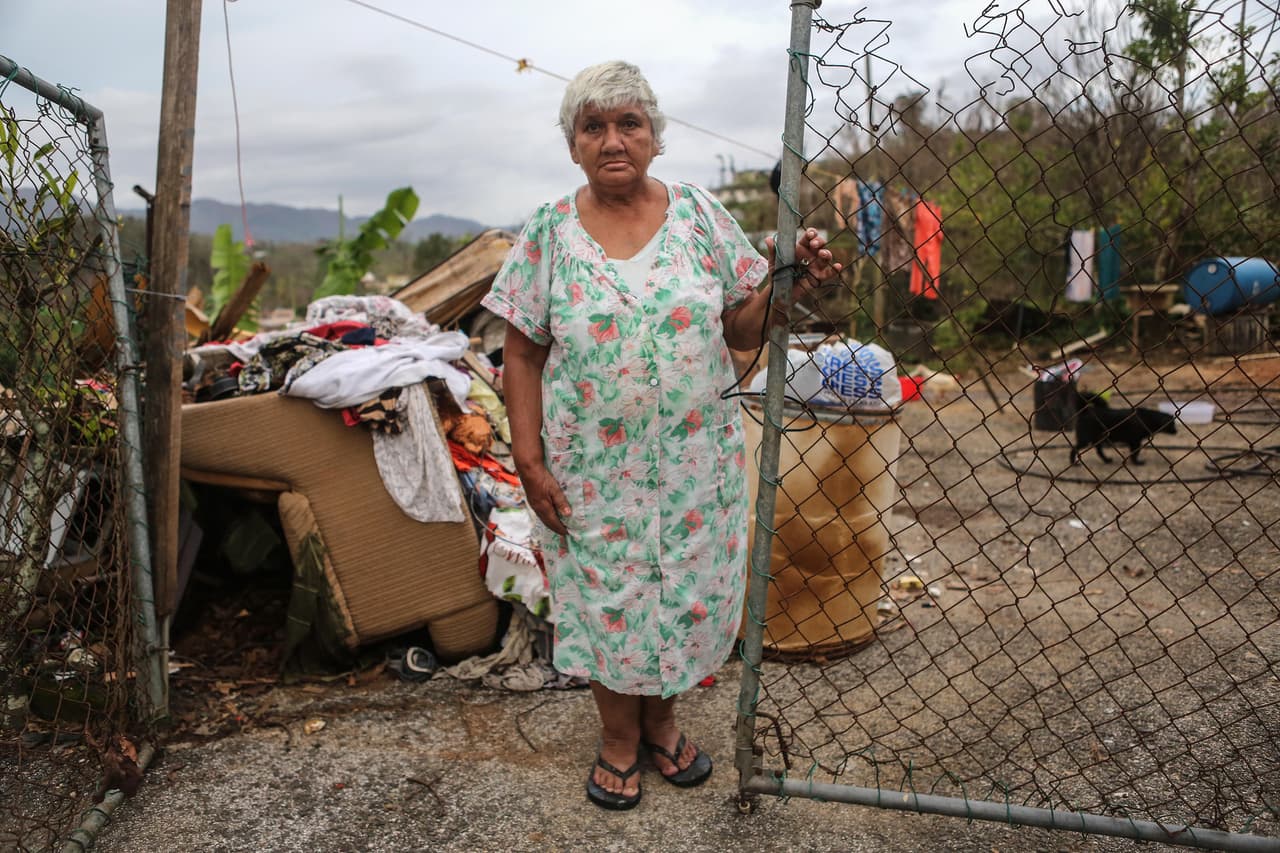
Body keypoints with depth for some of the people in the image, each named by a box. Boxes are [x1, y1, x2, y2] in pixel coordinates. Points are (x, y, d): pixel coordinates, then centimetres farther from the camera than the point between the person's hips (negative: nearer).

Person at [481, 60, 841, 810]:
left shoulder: (699, 214, -1)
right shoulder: (548, 233, -4)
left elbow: (742, 332, 2)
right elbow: (523, 356, -2)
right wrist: (529, 462, -7)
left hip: (695, 462, 1)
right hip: (594, 468, -1)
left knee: (686, 592, 13)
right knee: (606, 599, 11)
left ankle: (662, 720, 41)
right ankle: (619, 738, 36)